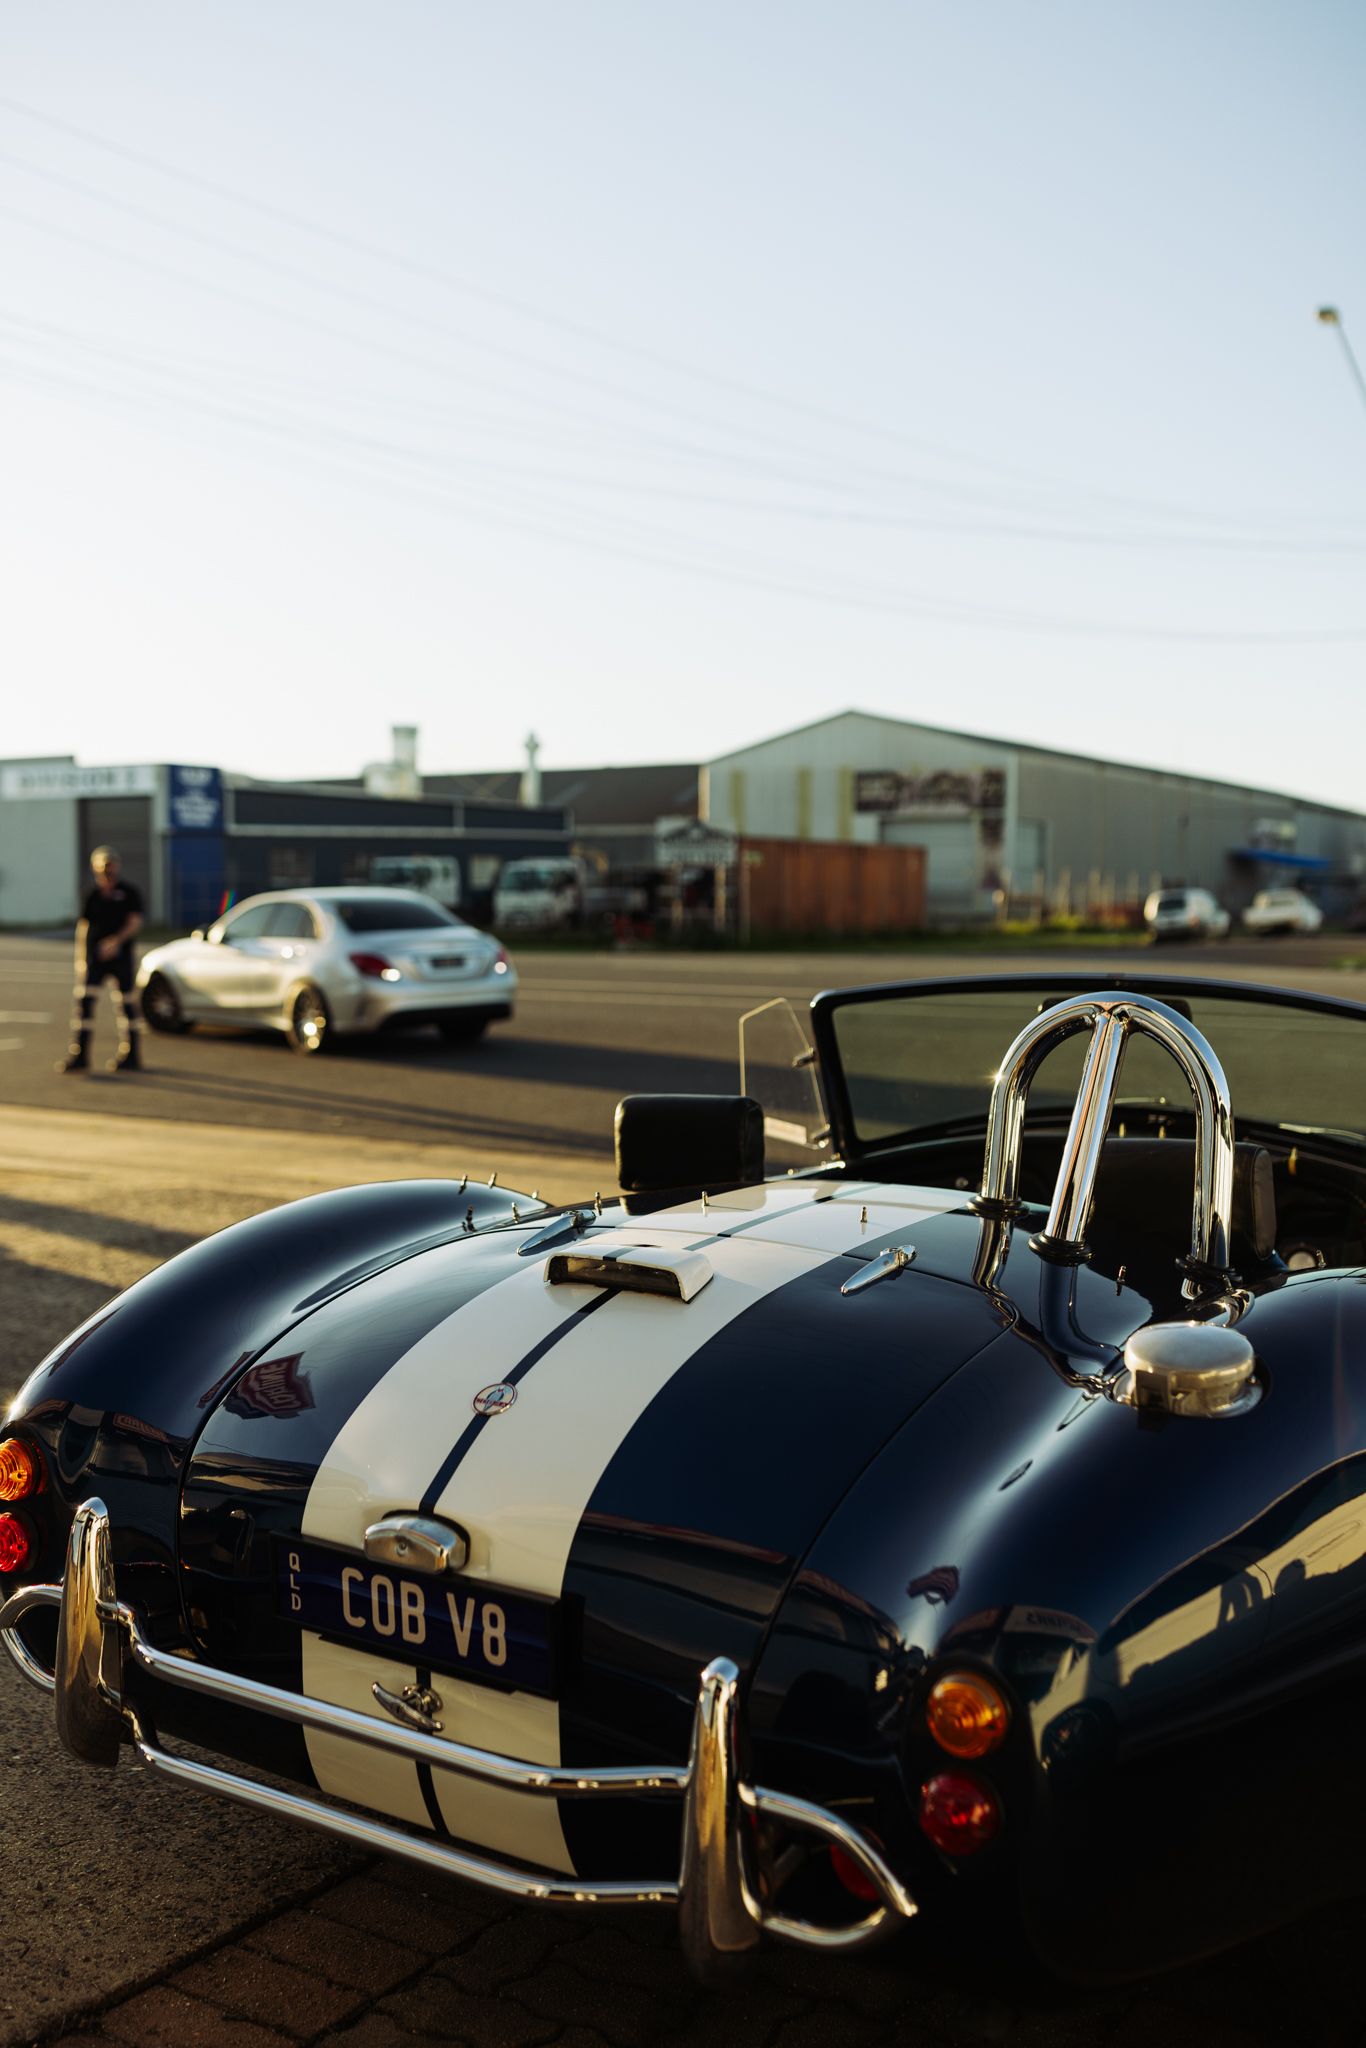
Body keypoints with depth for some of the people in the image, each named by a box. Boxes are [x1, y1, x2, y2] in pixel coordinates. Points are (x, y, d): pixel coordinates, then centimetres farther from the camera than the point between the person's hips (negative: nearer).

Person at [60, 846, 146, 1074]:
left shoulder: (129, 893, 1)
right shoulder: (92, 896, 8)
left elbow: (135, 923, -8)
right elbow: (83, 927, 12)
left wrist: (117, 940, -23)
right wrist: (79, 958, 8)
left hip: (120, 955, -2)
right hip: (94, 956, 3)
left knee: (125, 1002, 4)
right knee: (82, 999, -7)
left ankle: (130, 1055, 15)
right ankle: (78, 1055, -6)